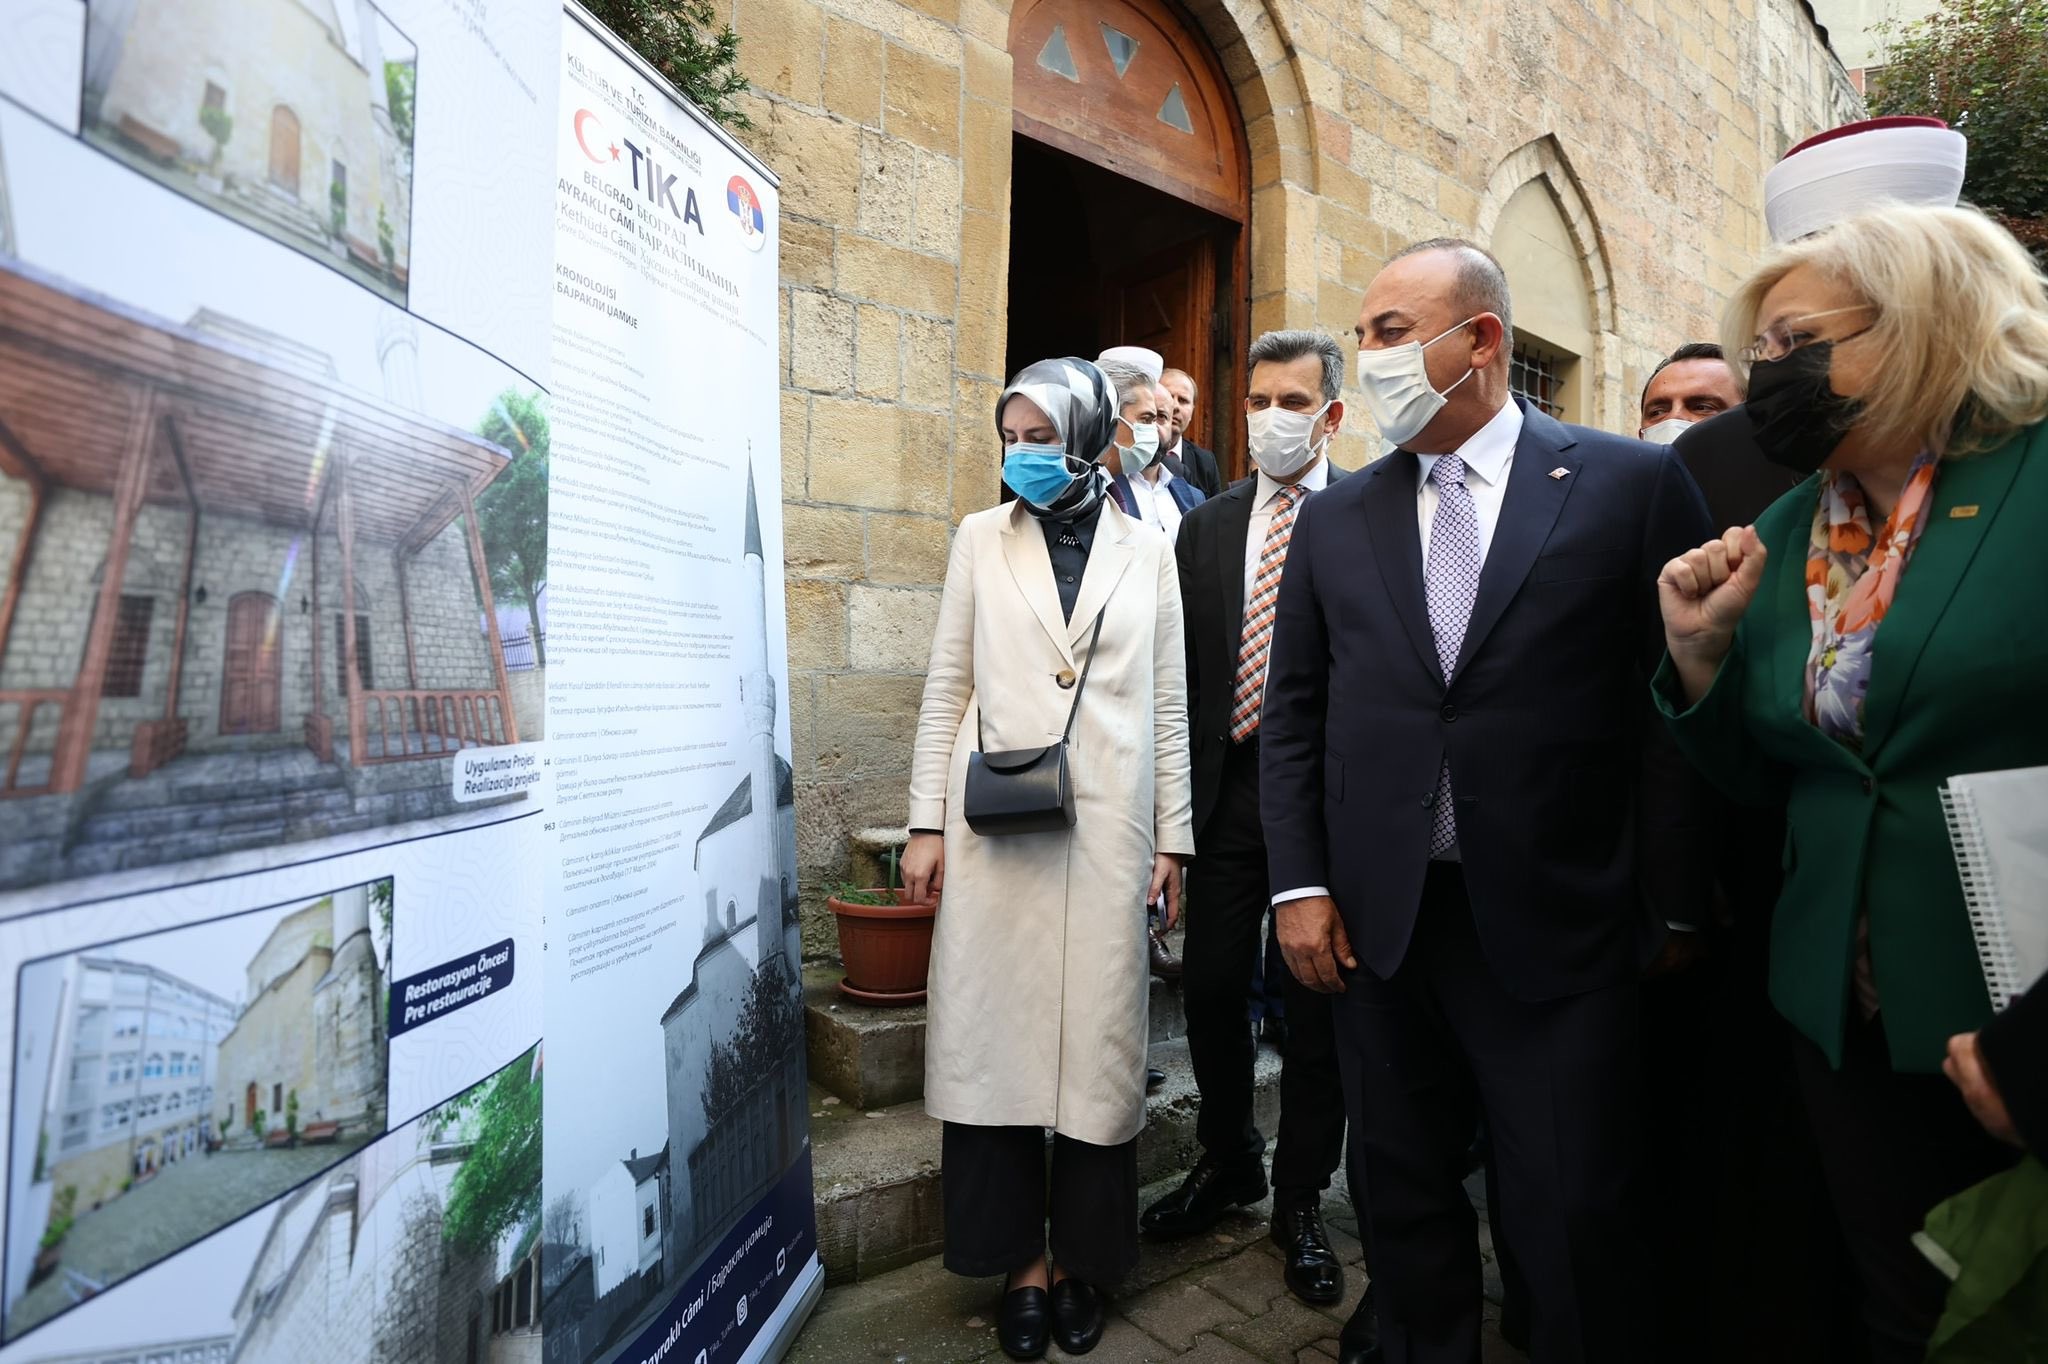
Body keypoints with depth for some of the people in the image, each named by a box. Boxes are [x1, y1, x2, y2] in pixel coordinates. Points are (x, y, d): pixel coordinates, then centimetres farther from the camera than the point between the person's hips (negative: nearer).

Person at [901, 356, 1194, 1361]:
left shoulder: (1147, 553, 7)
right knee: (995, 1035, 5)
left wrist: (1172, 837, 5)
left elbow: (1168, 705, 8)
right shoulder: (982, 538, 7)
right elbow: (947, 688, 6)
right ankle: (1021, 1259, 24)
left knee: (1097, 1043, 6)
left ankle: (1083, 1259, 27)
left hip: (1106, 828, 0)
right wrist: (927, 823, 1)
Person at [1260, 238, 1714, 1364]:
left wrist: (1674, 902, -4)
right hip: (1376, 926, 3)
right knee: (1403, 1207, 18)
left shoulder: (1634, 486, -2)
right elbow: (1293, 713, 6)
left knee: (1574, 1228, 11)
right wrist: (1299, 883, 0)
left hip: (1556, 931, -3)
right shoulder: (1333, 519, 6)